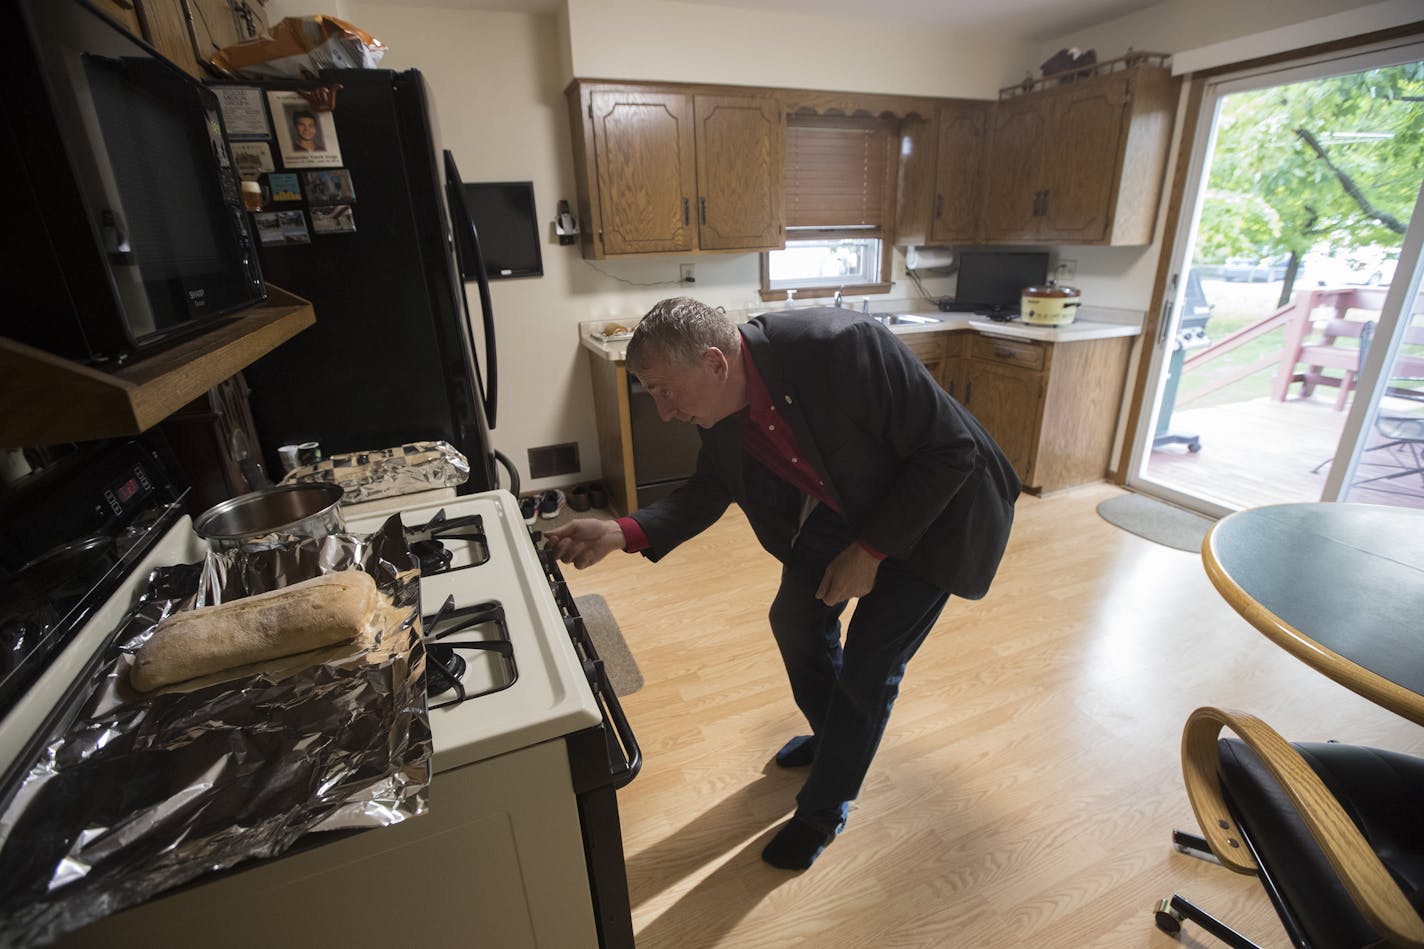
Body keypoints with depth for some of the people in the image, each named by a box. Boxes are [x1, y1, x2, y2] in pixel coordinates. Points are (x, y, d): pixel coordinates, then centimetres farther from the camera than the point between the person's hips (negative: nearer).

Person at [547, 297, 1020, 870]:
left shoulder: (841, 346, -36)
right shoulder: (720, 404, -15)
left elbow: (951, 451, -28)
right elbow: (707, 494, -1)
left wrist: (870, 550, -24)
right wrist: (621, 533, -17)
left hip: (932, 512, -6)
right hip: (845, 507, 6)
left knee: (868, 666, -2)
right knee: (797, 619, 14)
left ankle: (824, 810, 25)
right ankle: (834, 737, 44)